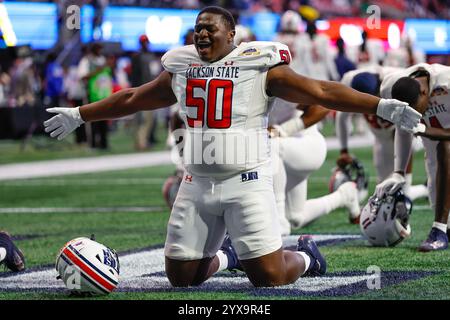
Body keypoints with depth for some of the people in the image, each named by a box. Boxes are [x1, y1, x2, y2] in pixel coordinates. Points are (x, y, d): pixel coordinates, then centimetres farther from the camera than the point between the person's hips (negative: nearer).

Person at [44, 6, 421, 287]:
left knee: (270, 277, -11)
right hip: (197, 183, 5)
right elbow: (132, 99, 22)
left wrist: (383, 106, -21)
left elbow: (320, 91, -12)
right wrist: (77, 115, 30)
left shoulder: (260, 67, -6)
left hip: (246, 181, -5)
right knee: (181, 276, 4)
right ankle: (221, 258, 38)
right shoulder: (181, 69, 9)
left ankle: (305, 256, 25)